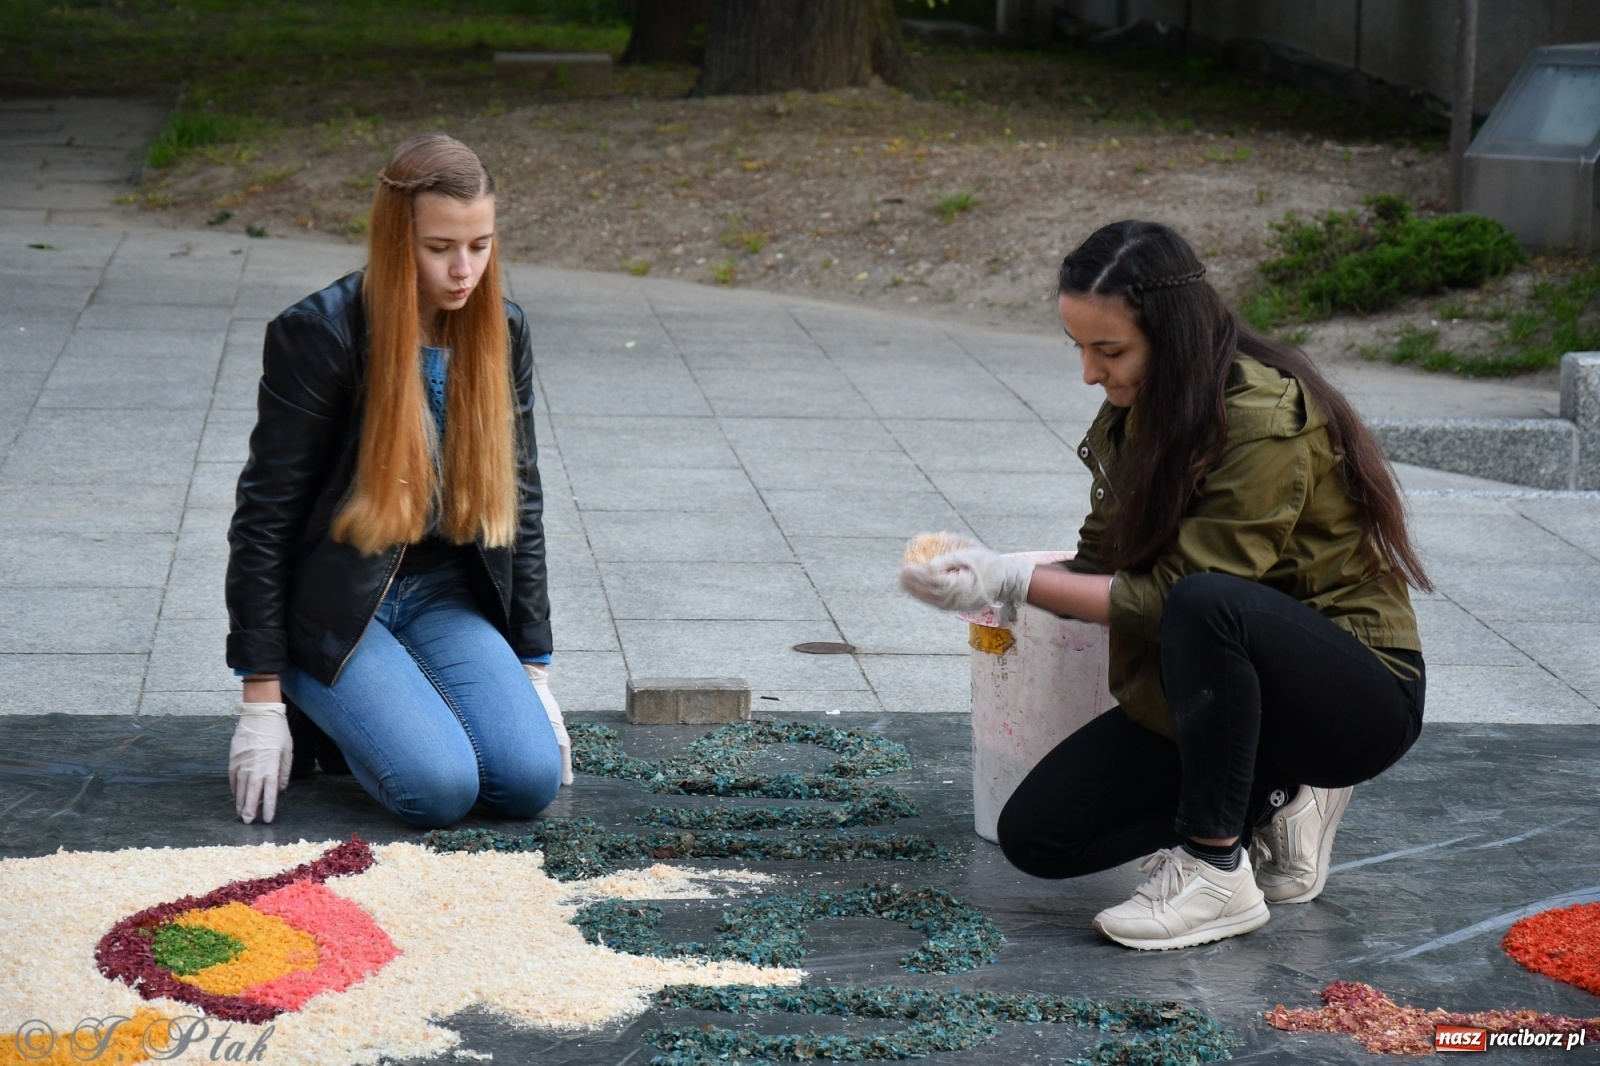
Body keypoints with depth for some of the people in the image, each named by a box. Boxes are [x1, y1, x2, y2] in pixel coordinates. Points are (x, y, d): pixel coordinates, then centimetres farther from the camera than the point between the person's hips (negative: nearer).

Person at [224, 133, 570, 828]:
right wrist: (262, 702, -14)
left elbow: (519, 502, 9)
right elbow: (265, 515, -12)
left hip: (443, 592, 5)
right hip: (331, 602, -5)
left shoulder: (501, 334, 1)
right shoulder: (316, 335, -16)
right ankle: (329, 715, 7)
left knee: (531, 781, -16)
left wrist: (534, 670, 5)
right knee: (441, 788, -25)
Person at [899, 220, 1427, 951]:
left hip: (1361, 692, -8)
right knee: (1037, 835, -7)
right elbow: (1106, 560, 3)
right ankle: (1272, 804, 8)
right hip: (1207, 689, 8)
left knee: (1207, 605, -40)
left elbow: (1175, 593, -25)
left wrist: (1014, 581, -24)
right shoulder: (1139, 410, 1)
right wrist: (985, 578, -15)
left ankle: (1219, 873, -25)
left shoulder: (1265, 421, -25)